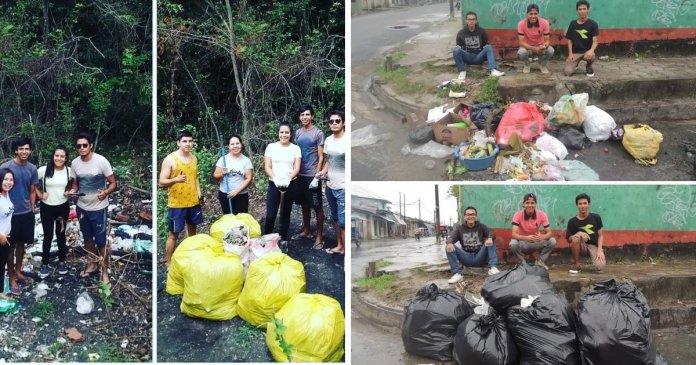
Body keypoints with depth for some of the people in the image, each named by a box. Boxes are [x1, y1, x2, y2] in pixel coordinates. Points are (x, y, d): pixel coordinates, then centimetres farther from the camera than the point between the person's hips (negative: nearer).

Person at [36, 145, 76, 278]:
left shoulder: (69, 171, -7)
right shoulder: (44, 170, -13)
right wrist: (39, 194, -9)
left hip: (63, 207, 1)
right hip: (47, 207, -1)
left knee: (61, 235, 14)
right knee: (48, 236, 6)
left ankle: (62, 261, 29)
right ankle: (44, 263, 20)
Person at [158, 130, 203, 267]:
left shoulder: (194, 158, 7)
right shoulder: (170, 159, -13)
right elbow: (161, 183, -14)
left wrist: (199, 193, 4)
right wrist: (176, 180, -33)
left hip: (194, 202, 6)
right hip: (176, 204, -6)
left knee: (192, 231, 18)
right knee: (173, 235, 2)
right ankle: (169, 264, 11)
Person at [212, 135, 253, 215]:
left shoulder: (246, 160, -1)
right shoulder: (223, 159, 0)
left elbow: (248, 179, -5)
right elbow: (215, 176, -1)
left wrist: (236, 191, -15)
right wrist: (222, 174, -23)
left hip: (241, 195, -1)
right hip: (225, 195, 1)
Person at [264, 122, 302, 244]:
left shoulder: (296, 148, 3)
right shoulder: (271, 147, 1)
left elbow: (297, 168, -3)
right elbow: (267, 167, -3)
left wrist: (288, 179, -22)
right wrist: (275, 179, -21)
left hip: (291, 184, 1)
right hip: (274, 184, -1)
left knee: (286, 213, 11)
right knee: (270, 215, -8)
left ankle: (283, 239, 23)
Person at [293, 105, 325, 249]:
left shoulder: (318, 133, -7)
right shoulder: (298, 133, 9)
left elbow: (321, 157, -8)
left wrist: (317, 175, -14)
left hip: (312, 175, -6)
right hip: (300, 175, 6)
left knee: (317, 206, -2)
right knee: (304, 204, 15)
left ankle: (319, 237, 1)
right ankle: (306, 231, 27)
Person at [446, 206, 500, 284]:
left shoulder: (481, 227, 11)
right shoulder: (459, 228, 11)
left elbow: (491, 233, -8)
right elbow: (451, 237, -6)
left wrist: (490, 238, -34)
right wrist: (449, 243, -32)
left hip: (480, 258, 0)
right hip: (467, 258, 0)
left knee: (491, 241, -19)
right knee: (449, 248, -20)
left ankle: (492, 268, -30)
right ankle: (456, 274, -30)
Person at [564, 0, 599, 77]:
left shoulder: (593, 24, -6)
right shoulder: (573, 23, 3)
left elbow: (595, 41, -12)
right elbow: (569, 40, 7)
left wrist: (591, 50, -34)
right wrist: (570, 54, -6)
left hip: (587, 51, -2)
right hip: (575, 52, 2)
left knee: (590, 56, -40)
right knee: (567, 72, -20)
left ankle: (589, 67, -1)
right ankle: (575, 63, 19)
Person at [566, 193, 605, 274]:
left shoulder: (596, 217, 0)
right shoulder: (572, 221, -3)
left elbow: (600, 235, 3)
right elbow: (568, 239, 0)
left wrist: (599, 250, -12)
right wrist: (579, 233, -20)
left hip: (594, 246, 0)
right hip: (582, 246, 0)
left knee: (600, 266, -28)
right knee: (576, 237, -35)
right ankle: (576, 265, -17)